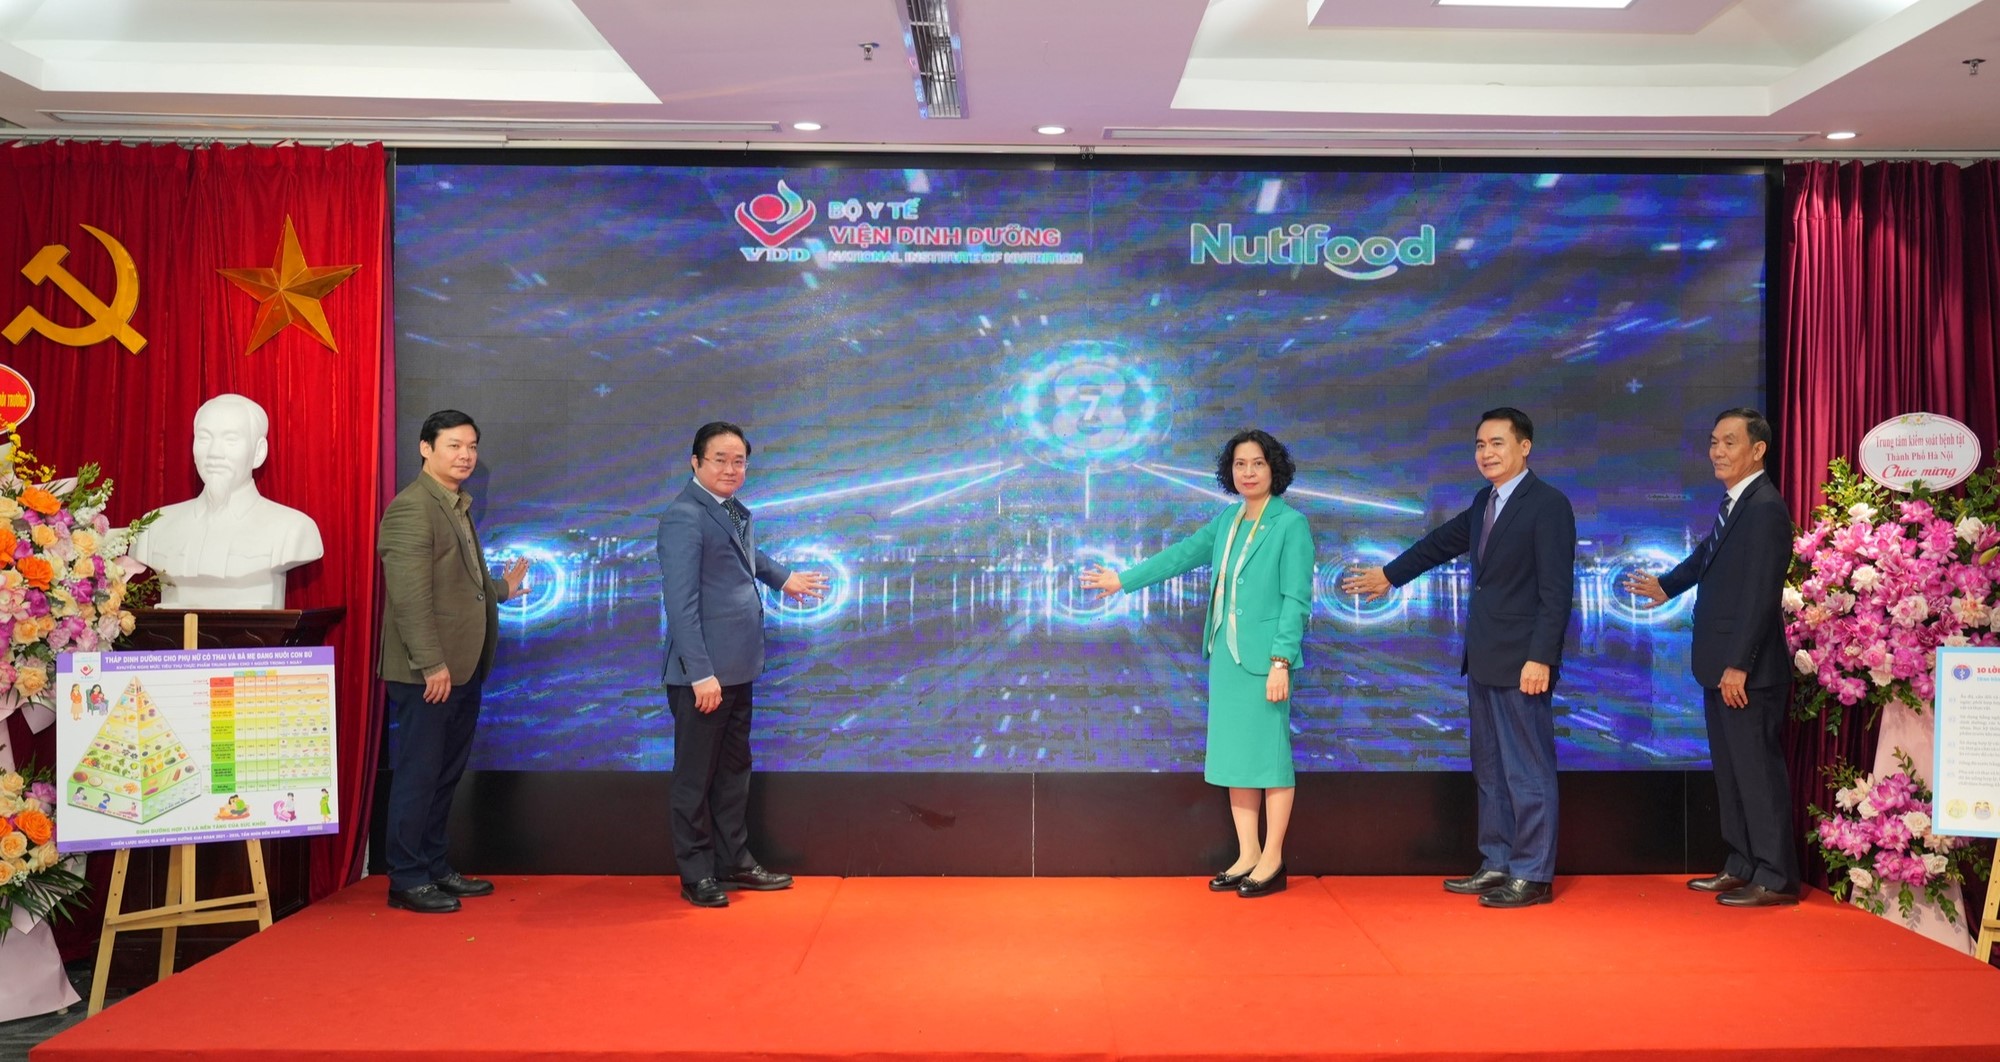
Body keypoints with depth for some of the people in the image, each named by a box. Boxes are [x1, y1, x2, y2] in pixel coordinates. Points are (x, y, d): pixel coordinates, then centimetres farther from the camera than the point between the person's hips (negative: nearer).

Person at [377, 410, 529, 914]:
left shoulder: (458, 508, 16)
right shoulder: (410, 508, -15)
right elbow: (410, 597, -21)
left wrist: (501, 588, 26)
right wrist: (431, 664, -23)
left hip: (462, 669, 9)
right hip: (429, 673, -9)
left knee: (446, 774, 16)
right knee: (418, 774, 0)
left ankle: (435, 868, 27)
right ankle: (406, 880, 11)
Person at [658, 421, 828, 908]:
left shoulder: (736, 512, 10)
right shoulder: (684, 517, -17)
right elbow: (680, 602, -21)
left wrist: (783, 577, 33)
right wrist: (701, 673, -23)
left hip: (738, 667, 9)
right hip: (703, 672, -9)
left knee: (734, 768, 18)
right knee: (696, 775, 4)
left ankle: (735, 861, 30)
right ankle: (696, 875, 15)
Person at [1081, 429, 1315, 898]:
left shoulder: (1291, 524, -8)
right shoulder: (1227, 518, 11)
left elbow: (1296, 600, -11)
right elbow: (1182, 554, 19)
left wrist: (1280, 661, -17)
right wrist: (1124, 580, 20)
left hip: (1263, 657, -6)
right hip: (1225, 654, 7)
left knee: (1268, 754, -1)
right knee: (1233, 754, 9)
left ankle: (1272, 861, 9)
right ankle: (1247, 855, 18)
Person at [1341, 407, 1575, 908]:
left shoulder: (1548, 504, -12)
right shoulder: (1484, 501, 12)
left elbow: (1557, 590, -16)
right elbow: (1444, 540, 27)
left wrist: (1540, 658, -21)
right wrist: (1389, 574, 36)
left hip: (1521, 661, -9)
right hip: (1483, 659, 9)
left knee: (1528, 771, -1)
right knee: (1490, 771, 15)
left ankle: (1533, 876, 9)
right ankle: (1496, 865, 25)